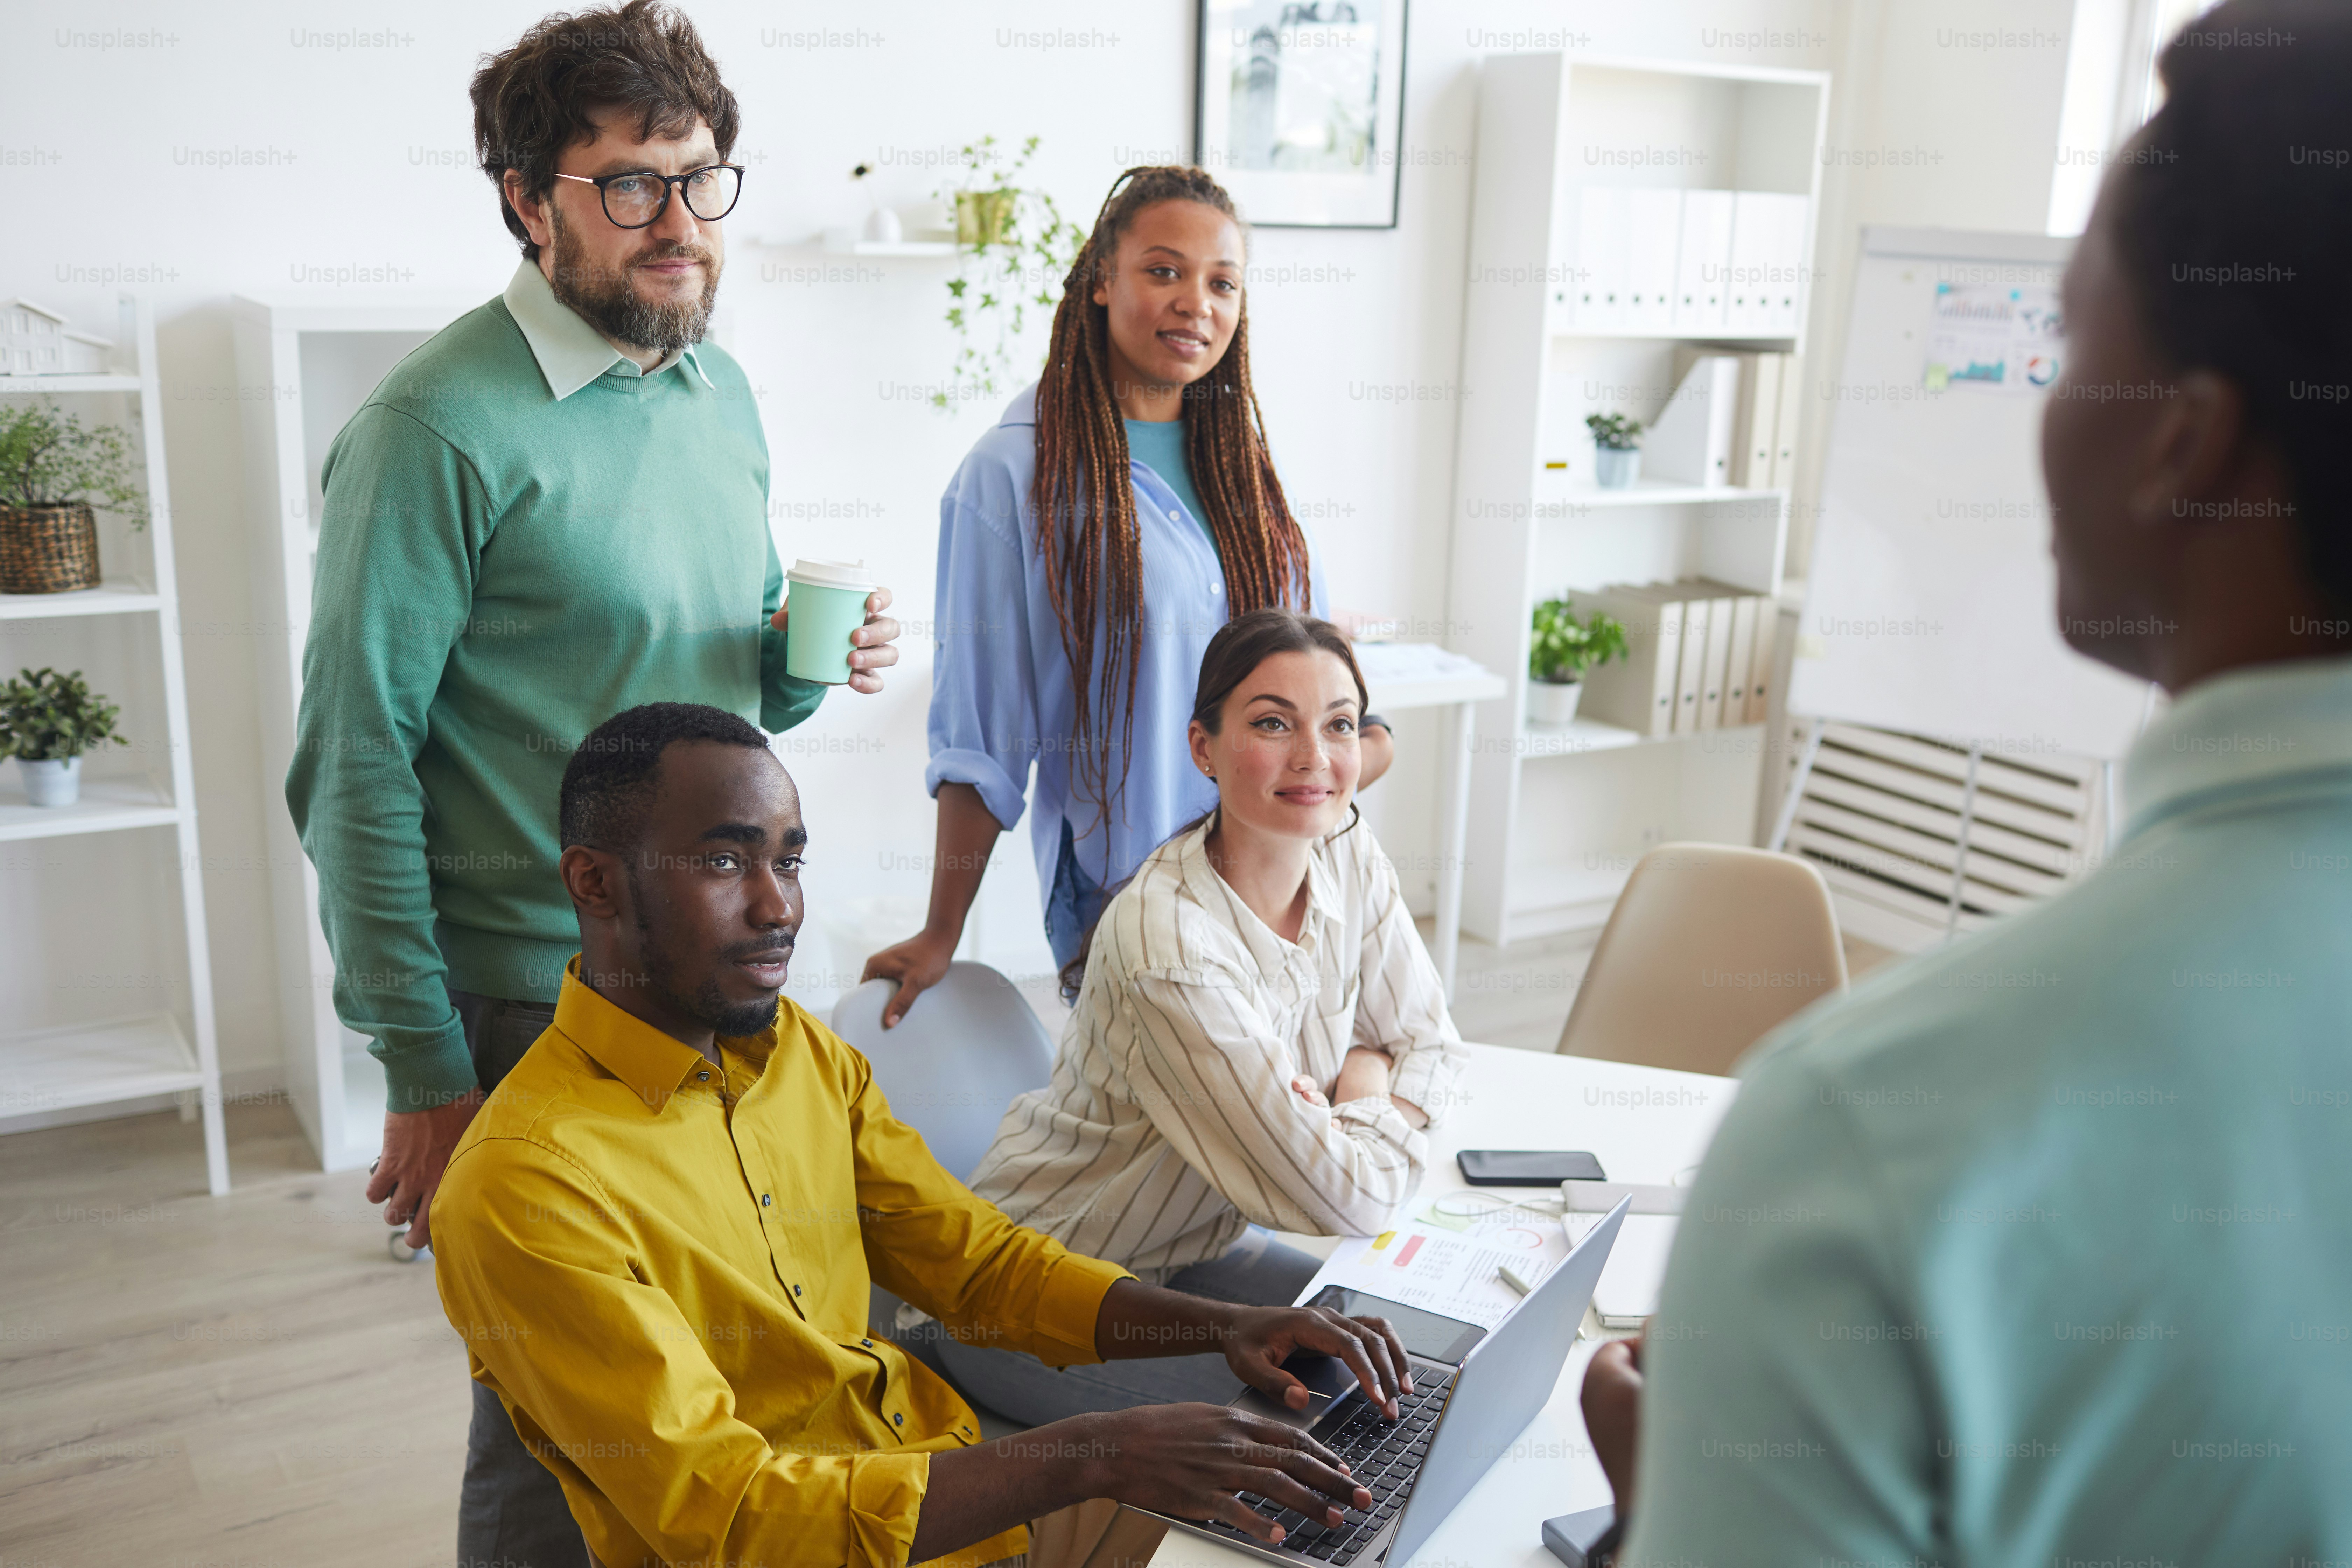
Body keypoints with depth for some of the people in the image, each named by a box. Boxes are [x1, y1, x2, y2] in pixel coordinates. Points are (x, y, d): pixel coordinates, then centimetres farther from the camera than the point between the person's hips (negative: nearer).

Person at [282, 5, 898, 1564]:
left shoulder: (723, 393, 8)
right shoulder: (440, 428, -15)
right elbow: (355, 770, -14)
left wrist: (818, 659, -5)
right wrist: (424, 1072, -14)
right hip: (535, 1008, -6)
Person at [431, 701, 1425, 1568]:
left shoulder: (808, 1054, 4)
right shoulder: (523, 1186, -20)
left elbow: (980, 1261, 8)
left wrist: (1221, 1325, -8)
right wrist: (1092, 1457, -29)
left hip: (968, 1482, 7)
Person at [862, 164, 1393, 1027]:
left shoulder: (1245, 455, 8)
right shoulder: (1015, 472, -8)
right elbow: (980, 736, -6)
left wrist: (1362, 736, -2)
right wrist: (940, 936, -3)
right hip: (1112, 893, -5)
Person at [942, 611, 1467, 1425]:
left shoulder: (1349, 852, -9)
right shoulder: (1169, 948, -33)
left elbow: (1431, 1046, 3)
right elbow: (1345, 1202, -28)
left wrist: (1360, 1083, -18)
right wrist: (1380, 1112, -8)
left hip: (1195, 1247, 8)